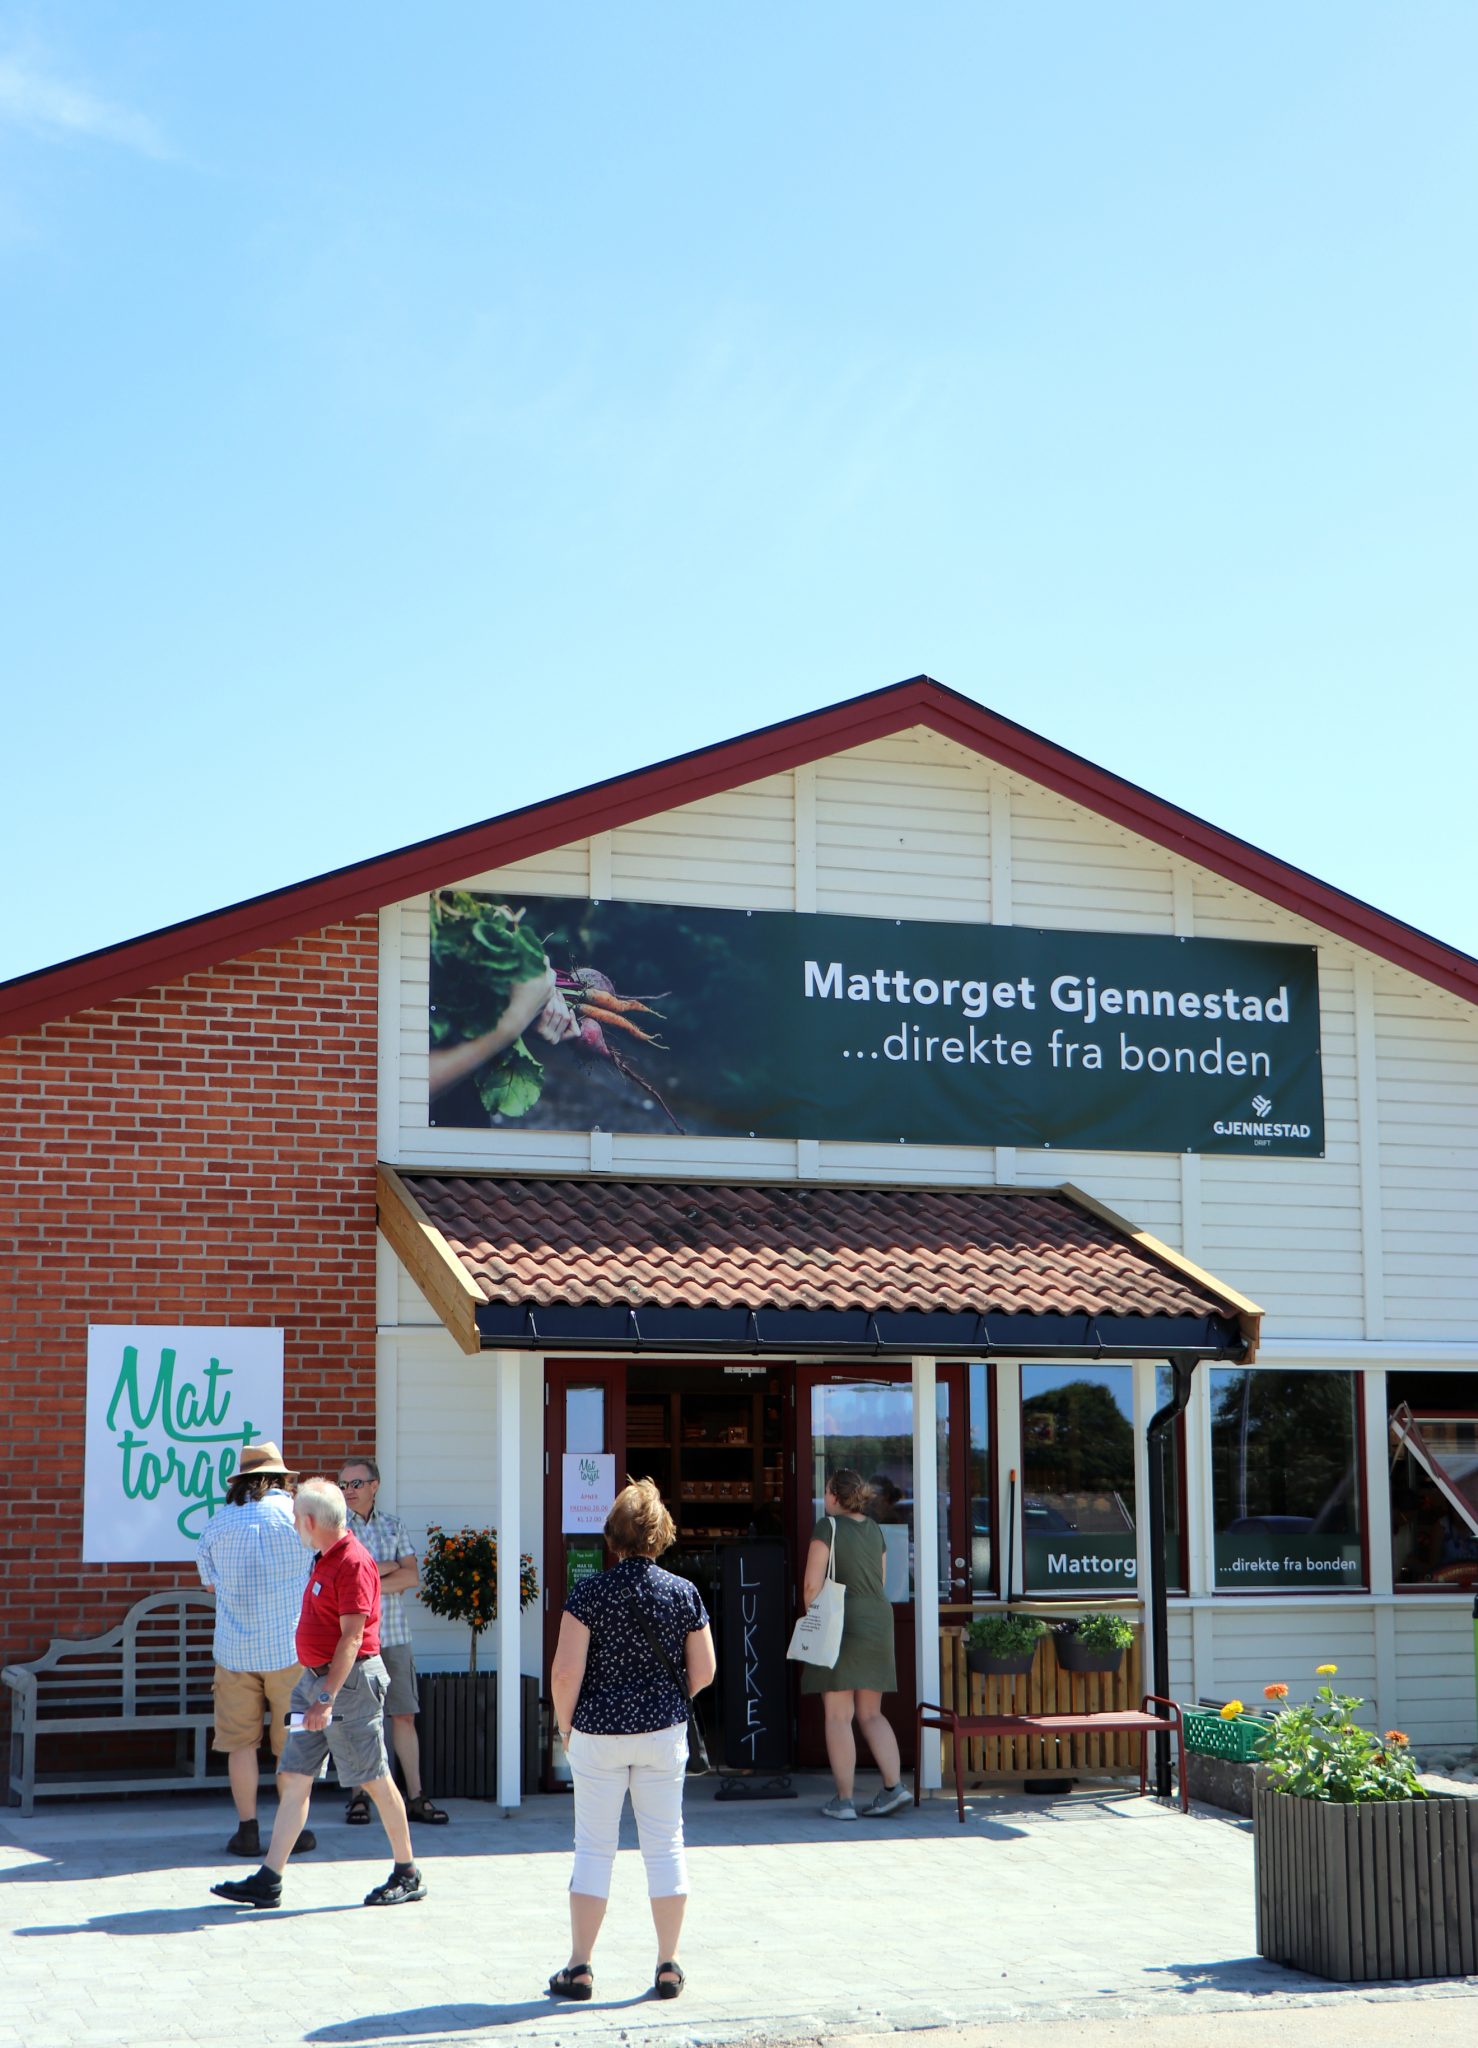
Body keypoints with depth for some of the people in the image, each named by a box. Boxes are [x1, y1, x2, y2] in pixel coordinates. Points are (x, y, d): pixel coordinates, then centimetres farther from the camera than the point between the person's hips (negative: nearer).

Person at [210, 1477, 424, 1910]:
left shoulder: (354, 1562, -17)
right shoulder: (324, 1560, 14)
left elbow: (352, 1637, -22)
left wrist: (327, 1697, -25)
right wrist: (315, 1691, 20)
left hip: (349, 1680, -10)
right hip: (317, 1678, 10)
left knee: (375, 1779, 0)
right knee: (294, 1778, 5)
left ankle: (408, 1875, 11)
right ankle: (268, 1882, 5)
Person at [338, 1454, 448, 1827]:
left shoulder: (393, 1526, 10)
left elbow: (412, 1577, 0)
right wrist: (389, 1568, -5)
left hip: (393, 1634, 2)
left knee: (404, 1715, 2)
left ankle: (416, 1798, 5)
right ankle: (359, 1797, 11)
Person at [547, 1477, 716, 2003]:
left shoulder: (589, 1593, -10)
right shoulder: (684, 1593, -2)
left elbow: (565, 1673, -13)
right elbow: (703, 1673, 2)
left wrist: (565, 1725, 2)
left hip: (598, 1733, -2)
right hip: (663, 1730, 2)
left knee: (593, 1847, 7)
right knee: (665, 1844, 9)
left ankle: (579, 1968, 9)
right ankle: (668, 1966, 12)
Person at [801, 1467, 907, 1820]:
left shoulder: (827, 1527, -7)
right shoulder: (874, 1529, 12)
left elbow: (812, 1586, -10)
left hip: (842, 1622, -6)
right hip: (880, 1619, 6)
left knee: (838, 1715, -1)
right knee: (871, 1714, 12)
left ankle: (843, 1799, 0)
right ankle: (894, 1786, 0)